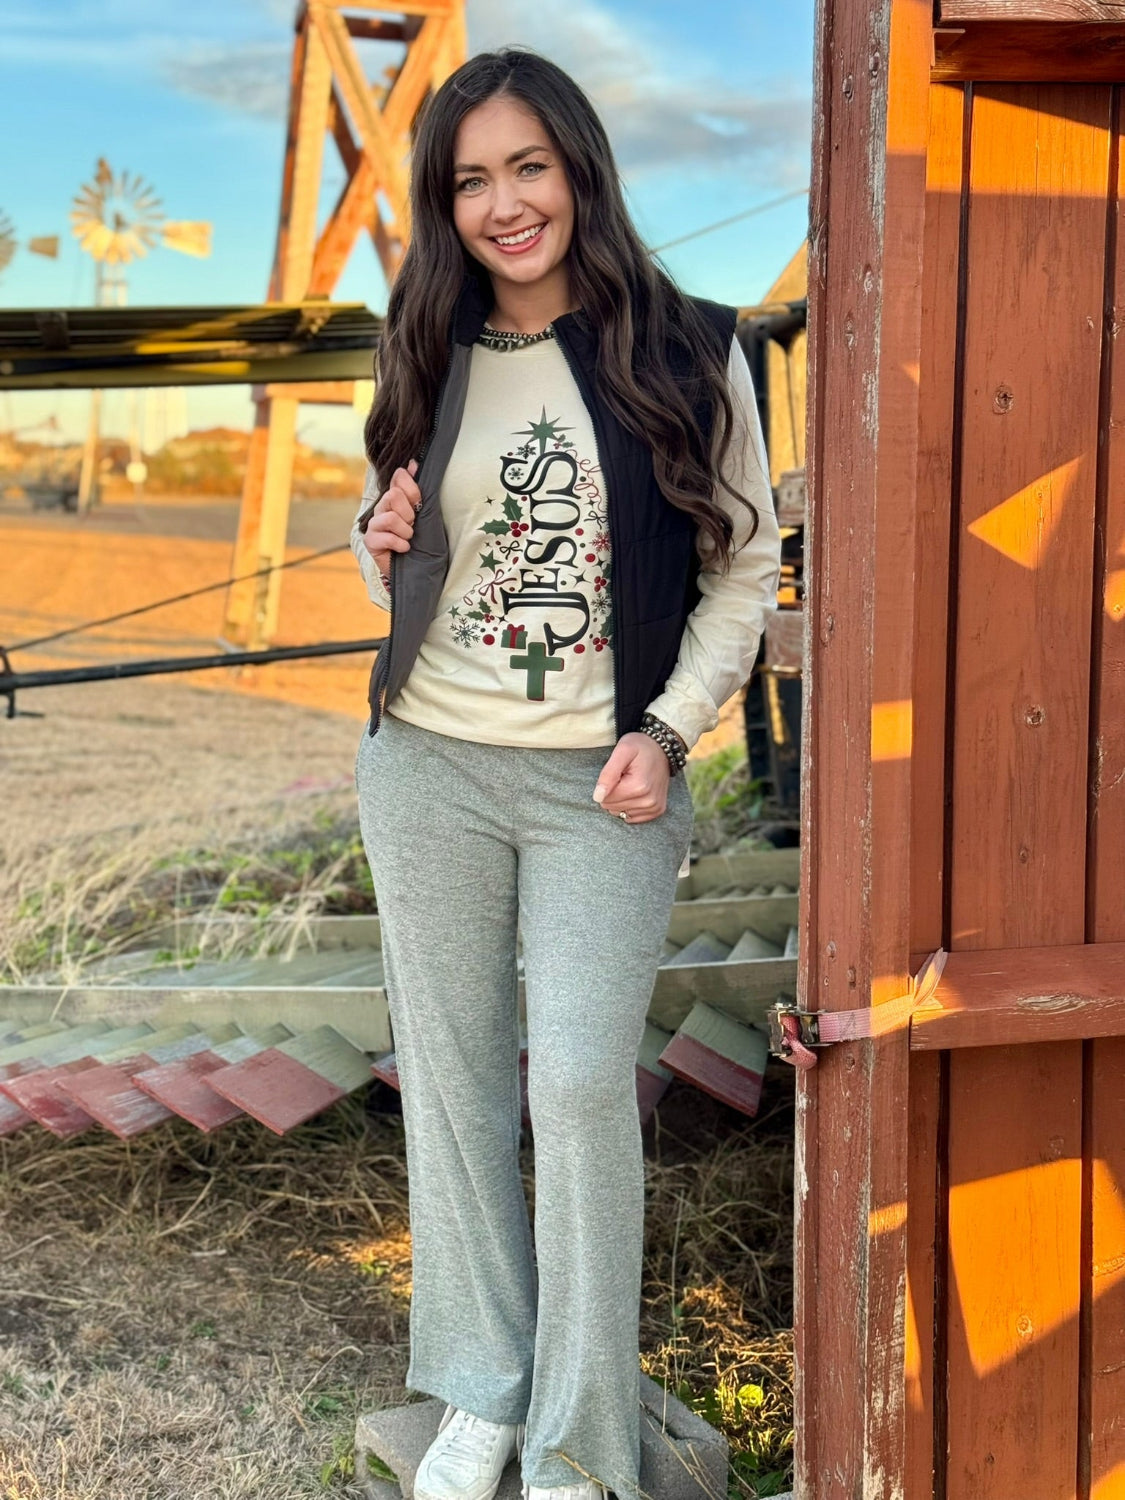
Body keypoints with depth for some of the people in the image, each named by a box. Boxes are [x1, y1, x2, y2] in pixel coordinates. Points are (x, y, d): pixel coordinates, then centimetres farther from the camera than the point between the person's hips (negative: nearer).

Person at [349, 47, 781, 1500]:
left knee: (583, 1085, -5)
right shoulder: (431, 364, 7)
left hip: (606, 784, -3)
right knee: (452, 1078, 9)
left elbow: (745, 565, 1)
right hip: (428, 767, 4)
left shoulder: (689, 352, -3)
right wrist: (383, 550, -5)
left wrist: (670, 728, -11)